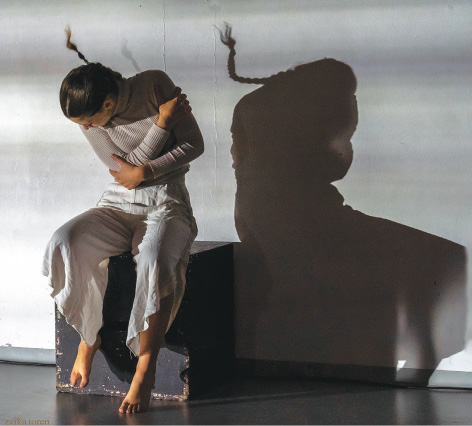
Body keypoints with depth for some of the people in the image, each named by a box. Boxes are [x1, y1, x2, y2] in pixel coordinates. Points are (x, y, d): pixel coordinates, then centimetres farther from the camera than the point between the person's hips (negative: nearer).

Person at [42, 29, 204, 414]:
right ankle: (89, 336, -7)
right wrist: (162, 121, -16)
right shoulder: (89, 121, -2)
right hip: (118, 204, 3)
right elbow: (129, 167, -7)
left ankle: (146, 367, -26)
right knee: (64, 244, -27)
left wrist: (145, 171, -15)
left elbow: (194, 144, -6)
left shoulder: (155, 85, -9)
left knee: (156, 259, -37)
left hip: (166, 203, -3)